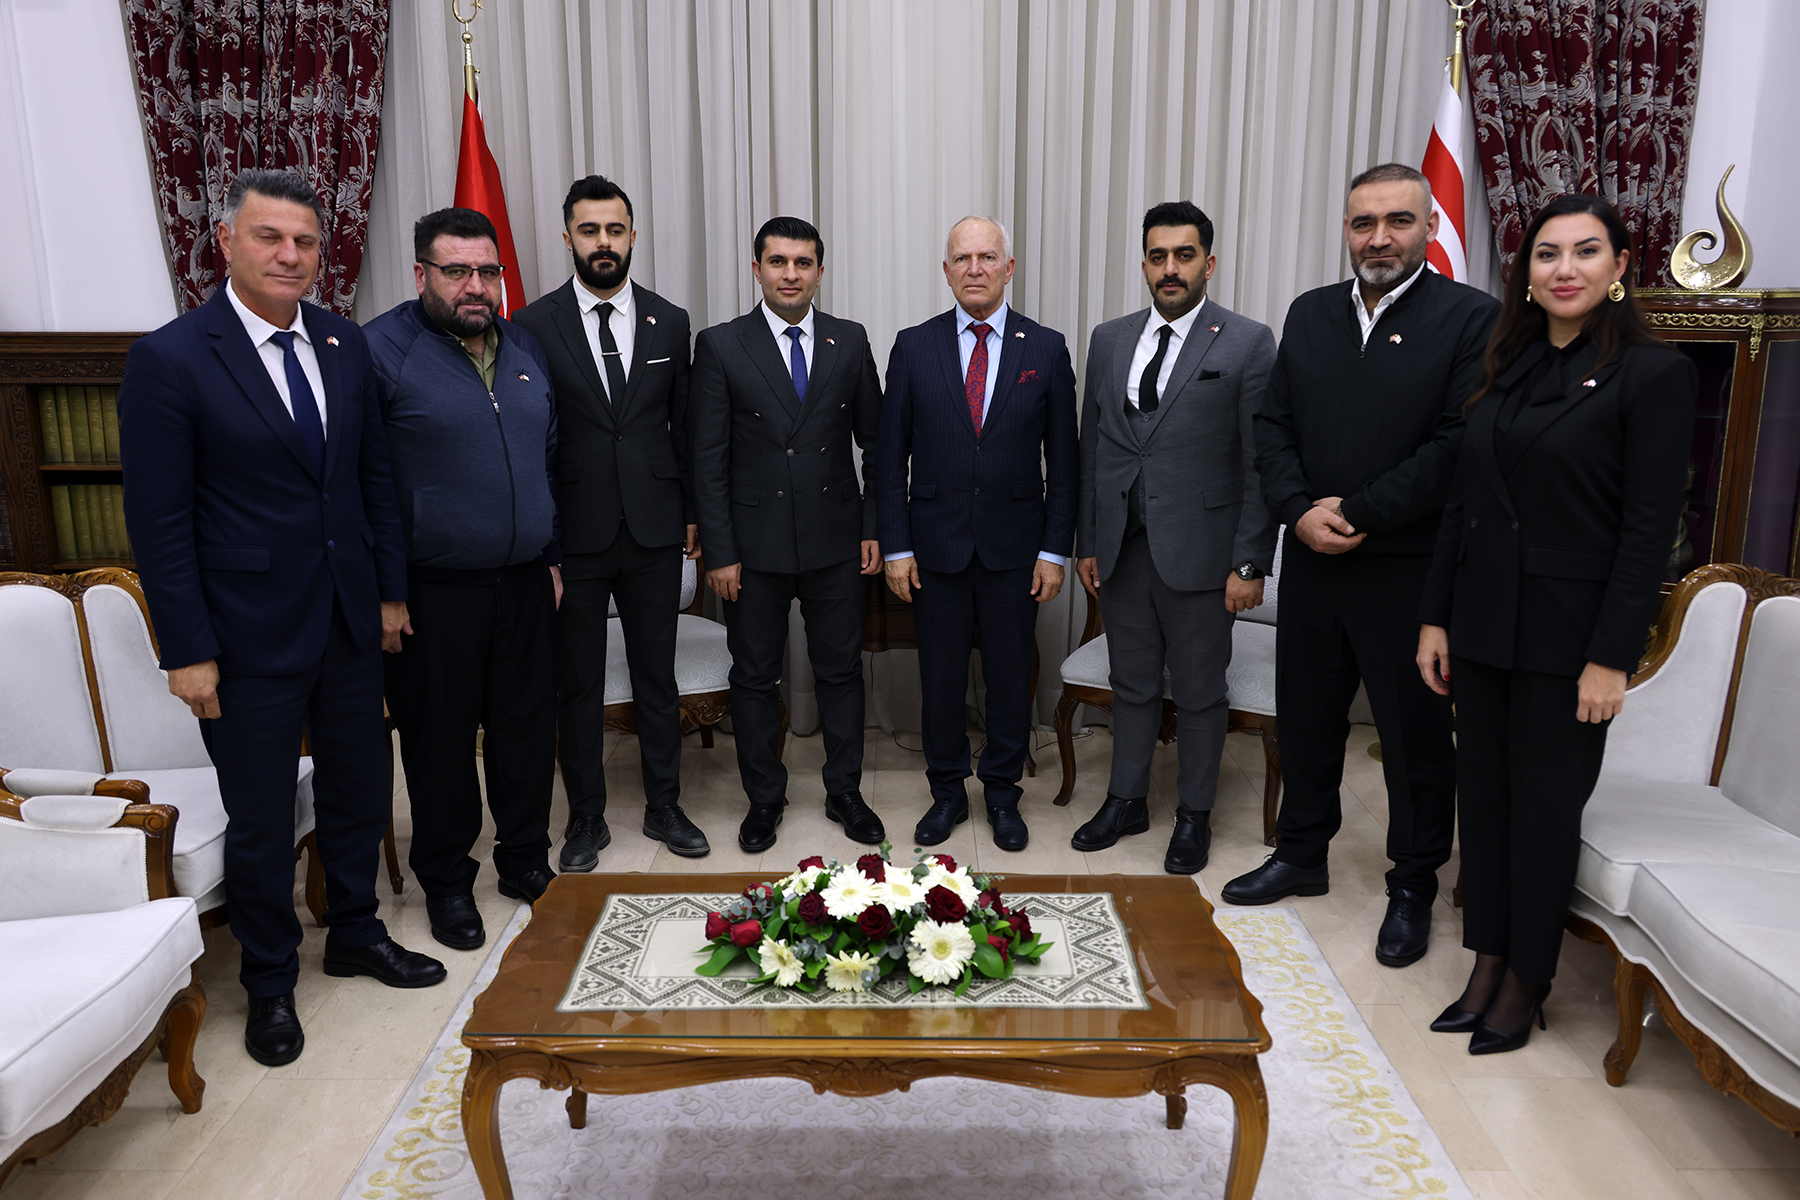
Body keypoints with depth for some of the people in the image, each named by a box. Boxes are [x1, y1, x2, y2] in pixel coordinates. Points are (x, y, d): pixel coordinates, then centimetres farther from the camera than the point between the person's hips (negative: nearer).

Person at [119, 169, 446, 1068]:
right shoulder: (170, 359, -12)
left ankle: (356, 933, 41)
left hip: (351, 622, 5)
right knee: (260, 824, 10)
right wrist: (188, 651, -12)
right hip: (250, 635, -5)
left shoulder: (345, 345, 4)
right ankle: (269, 983, 31)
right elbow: (158, 520, -11)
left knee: (359, 793, 18)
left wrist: (390, 589, 8)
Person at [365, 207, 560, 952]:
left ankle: (526, 858, 31)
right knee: (441, 738, 8)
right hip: (433, 595, -5)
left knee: (529, 725, 13)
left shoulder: (525, 349, 10)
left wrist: (552, 555, 12)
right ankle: (447, 883, 25)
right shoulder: (381, 350, -9)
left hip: (525, 583, 5)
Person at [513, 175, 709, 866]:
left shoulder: (669, 323, 6)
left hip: (655, 531, 2)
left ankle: (664, 807, 26)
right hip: (573, 535, -2)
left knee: (657, 676, 11)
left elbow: (684, 426, 10)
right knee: (577, 684, 9)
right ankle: (587, 818, 24)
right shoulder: (533, 325, -2)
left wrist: (692, 512, 9)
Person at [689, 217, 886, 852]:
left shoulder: (850, 341, 4)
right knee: (754, 677, 10)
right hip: (755, 545, -1)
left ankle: (844, 793, 28)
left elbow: (876, 440, 8)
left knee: (841, 671, 11)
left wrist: (876, 528, 2)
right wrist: (719, 552, -8)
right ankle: (764, 798, 28)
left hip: (837, 542, 2)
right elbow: (708, 459, -5)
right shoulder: (720, 346, -3)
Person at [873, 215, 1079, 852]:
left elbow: (1062, 459, 2)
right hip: (937, 543, 0)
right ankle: (947, 792, 27)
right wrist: (896, 547, -3)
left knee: (1010, 675, 10)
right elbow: (890, 456, 2)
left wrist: (1055, 549, -3)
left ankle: (1003, 793, 28)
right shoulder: (914, 346, 1)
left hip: (1014, 547, 0)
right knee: (940, 676, 10)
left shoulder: (1047, 349, 1)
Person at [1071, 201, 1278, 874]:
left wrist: (1250, 564, -11)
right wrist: (1085, 543, 8)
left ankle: (1194, 814, 26)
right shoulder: (1110, 340, 9)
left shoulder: (1248, 344, -5)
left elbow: (1260, 464, -7)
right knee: (1132, 685, 16)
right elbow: (1091, 449, 11)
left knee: (1199, 692, 9)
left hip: (1198, 553, -4)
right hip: (1121, 548, 4)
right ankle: (1126, 801, 32)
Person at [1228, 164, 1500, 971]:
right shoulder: (1310, 313, 9)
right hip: (1312, 563, 5)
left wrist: (1360, 512, -17)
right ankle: (1301, 855, 35)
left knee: (1416, 735, 9)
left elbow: (1459, 445, -15)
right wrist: (1299, 509, -9)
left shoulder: (1472, 319, -7)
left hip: (1409, 570, -4)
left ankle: (1413, 887, 26)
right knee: (1306, 718, 16)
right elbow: (1274, 424, 6)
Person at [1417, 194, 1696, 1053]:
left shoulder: (1652, 373, -8)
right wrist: (1435, 617, 6)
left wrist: (1611, 656, -15)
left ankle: (1525, 984, 23)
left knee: (1544, 811, 6)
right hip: (1481, 622, 6)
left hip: (1566, 629, -5)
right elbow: (1461, 505, 10)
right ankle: (1487, 966, 26)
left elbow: (1650, 528, -12)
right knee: (1481, 798, 11)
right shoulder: (1507, 370, 10)